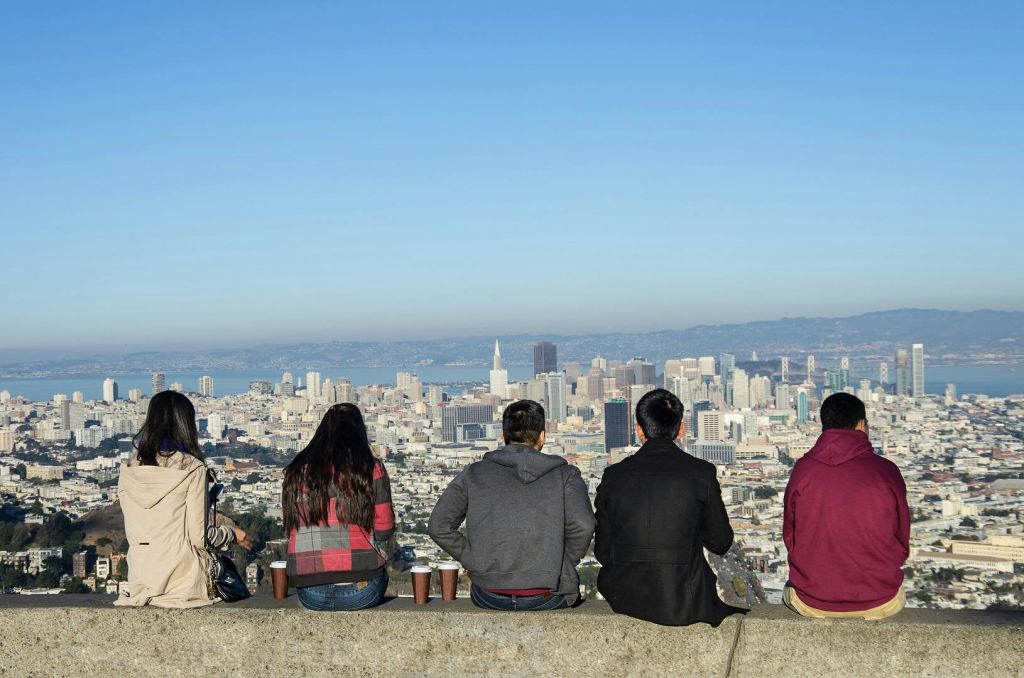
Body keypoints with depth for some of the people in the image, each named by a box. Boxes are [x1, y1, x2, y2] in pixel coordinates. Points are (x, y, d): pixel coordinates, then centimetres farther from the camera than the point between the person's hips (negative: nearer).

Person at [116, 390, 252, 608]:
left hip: (140, 580, 5)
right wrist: (233, 534, 8)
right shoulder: (193, 469, -11)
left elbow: (132, 533, 9)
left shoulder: (128, 472, 4)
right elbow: (199, 536, -11)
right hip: (183, 584, -5)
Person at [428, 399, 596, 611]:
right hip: (547, 598, -2)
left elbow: (438, 525, -3)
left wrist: (474, 562, 7)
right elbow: (582, 525, -14)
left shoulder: (474, 473, 6)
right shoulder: (565, 474, 2)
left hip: (489, 598, 2)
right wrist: (561, 567, 2)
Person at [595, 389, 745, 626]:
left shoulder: (614, 476, -2)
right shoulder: (701, 472, -8)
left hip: (625, 600, 3)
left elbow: (603, 552, 4)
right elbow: (721, 542, 3)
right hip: (683, 605, -2)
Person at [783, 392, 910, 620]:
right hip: (880, 603, 0)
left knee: (789, 590, 34)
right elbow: (902, 545, 1)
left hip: (811, 603, 0)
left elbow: (790, 539, 2)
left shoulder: (803, 469, -7)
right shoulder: (886, 471, -8)